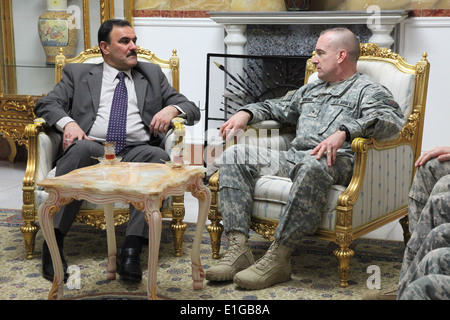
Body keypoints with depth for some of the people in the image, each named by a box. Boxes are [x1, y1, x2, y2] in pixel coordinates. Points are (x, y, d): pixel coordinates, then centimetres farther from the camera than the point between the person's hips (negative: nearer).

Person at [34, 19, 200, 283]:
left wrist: (171, 109, -3)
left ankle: (132, 249, -38)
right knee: (83, 147, -36)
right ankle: (53, 241, -31)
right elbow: (46, 104, 11)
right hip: (93, 149, -1)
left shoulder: (153, 74, 25)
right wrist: (67, 122, -11)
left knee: (158, 156, -33)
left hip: (136, 152, 1)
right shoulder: (77, 73, 21)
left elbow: (192, 109, 21)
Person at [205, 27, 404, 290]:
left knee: (312, 166, -43)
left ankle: (278, 259, -37)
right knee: (235, 155, -10)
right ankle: (238, 250, -23)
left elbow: (393, 120, -13)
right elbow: (278, 108, 41)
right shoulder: (312, 89, 32)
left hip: (335, 161, -7)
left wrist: (344, 132, -28)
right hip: (293, 156, 8)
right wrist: (246, 113, 19)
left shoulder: (368, 90, 7)